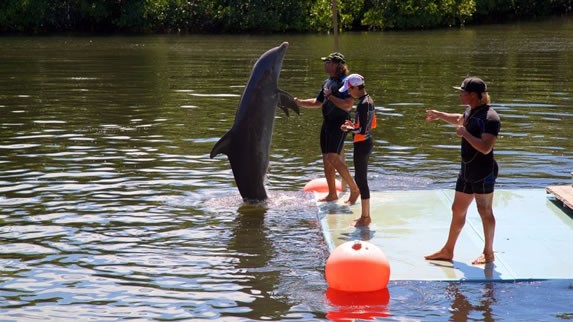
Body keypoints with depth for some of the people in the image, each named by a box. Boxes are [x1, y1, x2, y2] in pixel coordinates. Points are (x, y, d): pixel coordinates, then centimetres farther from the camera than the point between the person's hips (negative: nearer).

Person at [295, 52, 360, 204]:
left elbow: (347, 106, -23)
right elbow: (317, 103, 24)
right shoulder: (327, 82, 14)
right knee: (326, 159, 10)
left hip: (339, 123, -9)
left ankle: (354, 189, -6)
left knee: (333, 158, -16)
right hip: (327, 123, 9)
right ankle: (332, 194, 19)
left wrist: (330, 96, -17)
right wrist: (298, 102, 16)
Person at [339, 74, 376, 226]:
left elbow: (362, 130, -25)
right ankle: (365, 215, 24)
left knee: (361, 180, -1)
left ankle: (365, 217, 6)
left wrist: (348, 128, -11)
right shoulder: (369, 100, 9)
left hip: (361, 145, -10)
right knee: (361, 179, 17)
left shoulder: (362, 104, -21)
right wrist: (354, 124, 10)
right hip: (366, 143, 10)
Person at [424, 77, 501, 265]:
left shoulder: (490, 118, -21)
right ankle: (447, 251, 24)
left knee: (485, 212, 2)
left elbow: (485, 148, -30)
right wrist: (440, 115, 37)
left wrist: (464, 133, -23)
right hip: (467, 170, 9)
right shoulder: (471, 111, 8)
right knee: (458, 210, 14)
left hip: (483, 173, -9)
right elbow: (460, 120, 34)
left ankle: (488, 253, 15)